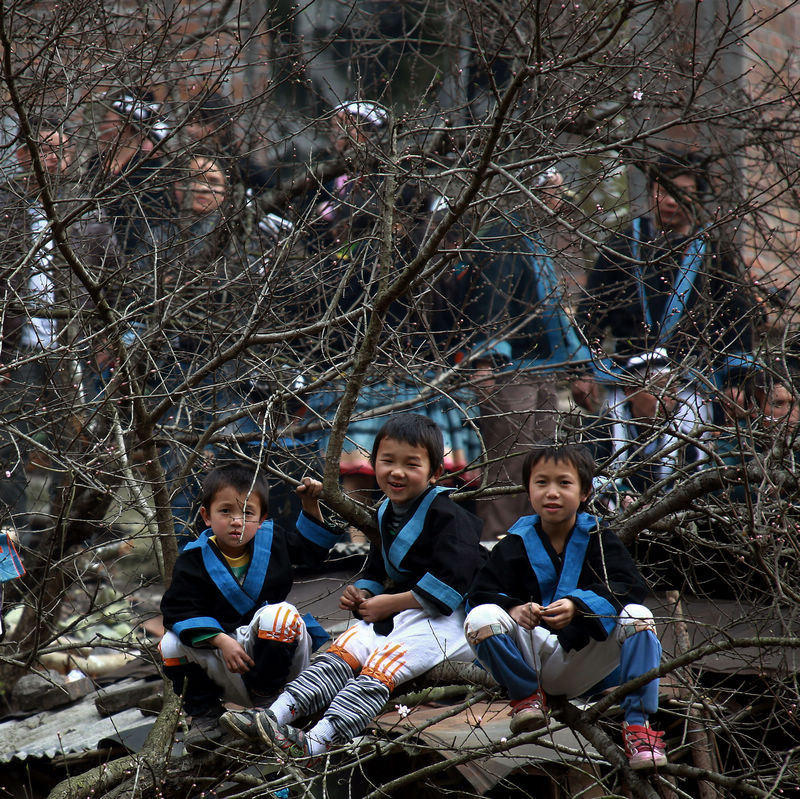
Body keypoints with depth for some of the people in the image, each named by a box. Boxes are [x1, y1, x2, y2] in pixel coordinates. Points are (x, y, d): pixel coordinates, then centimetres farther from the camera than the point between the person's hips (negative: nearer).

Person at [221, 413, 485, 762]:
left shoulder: (447, 516, -12)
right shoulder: (385, 515, 16)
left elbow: (451, 579, -22)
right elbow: (377, 569, 29)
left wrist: (391, 603, -17)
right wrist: (362, 593, 5)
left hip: (440, 619, -9)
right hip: (394, 615, 9)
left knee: (381, 665, -28)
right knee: (344, 650, -14)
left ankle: (319, 740, -46)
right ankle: (279, 714, -31)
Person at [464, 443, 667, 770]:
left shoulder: (598, 538, 5)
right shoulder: (515, 544, 7)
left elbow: (628, 586, -12)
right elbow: (481, 592, -4)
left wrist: (578, 606, -32)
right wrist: (512, 608, -29)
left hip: (588, 657, -1)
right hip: (531, 652, 1)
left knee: (637, 619, -27)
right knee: (481, 618, -26)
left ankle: (638, 723, -20)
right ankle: (525, 695, -2)